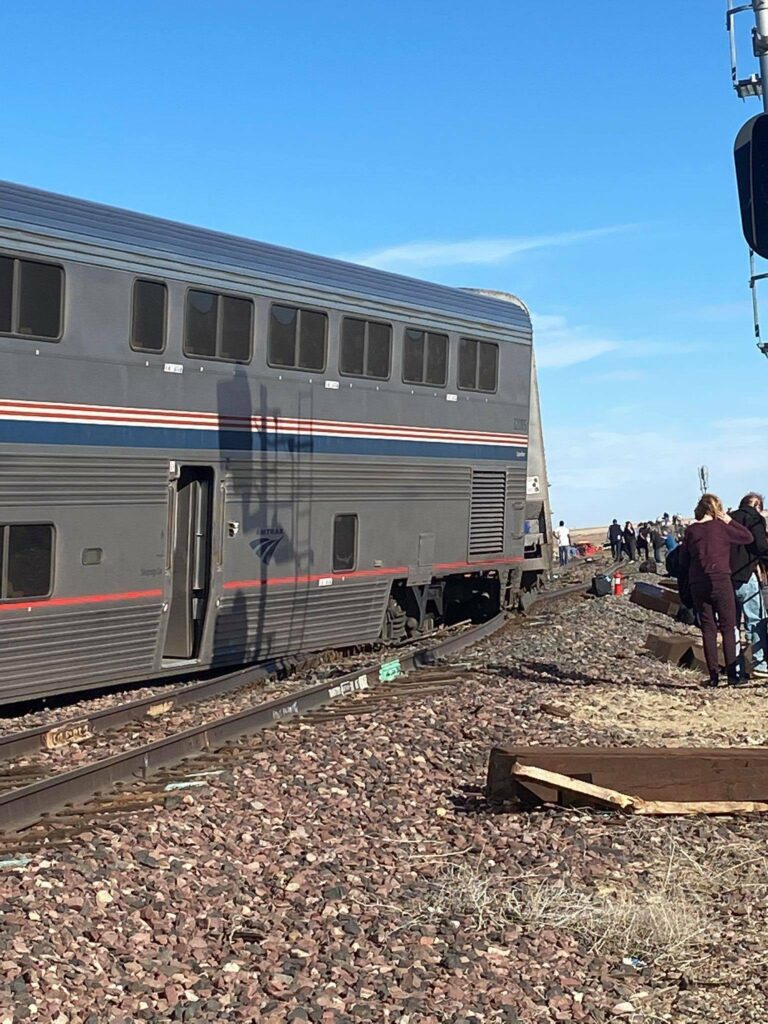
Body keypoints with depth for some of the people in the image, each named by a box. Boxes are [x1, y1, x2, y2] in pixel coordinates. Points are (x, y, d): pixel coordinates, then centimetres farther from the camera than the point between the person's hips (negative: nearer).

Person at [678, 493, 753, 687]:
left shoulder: (691, 531, 7)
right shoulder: (720, 526, -3)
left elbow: (683, 561, 10)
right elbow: (748, 537, 3)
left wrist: (685, 590, 18)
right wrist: (729, 520, 7)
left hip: (697, 585, 3)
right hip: (720, 581, -3)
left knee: (708, 629, 7)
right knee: (728, 627, 4)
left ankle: (713, 675, 4)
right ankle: (732, 673, -1)